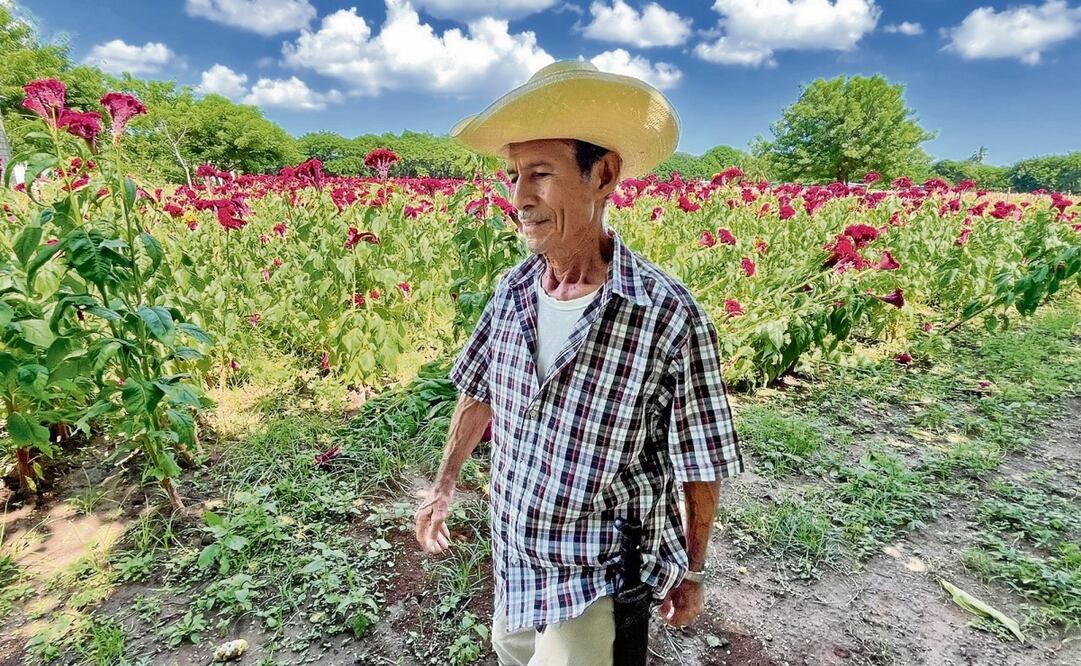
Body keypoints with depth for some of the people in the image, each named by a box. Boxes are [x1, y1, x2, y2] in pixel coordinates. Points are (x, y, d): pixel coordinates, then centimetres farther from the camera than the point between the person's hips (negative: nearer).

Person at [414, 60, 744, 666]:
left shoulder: (670, 316, -26)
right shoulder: (512, 291, -10)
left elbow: (700, 467, -14)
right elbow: (480, 394, 7)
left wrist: (692, 574, -3)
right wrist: (445, 484, 14)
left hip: (602, 574, -5)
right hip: (513, 557, 6)